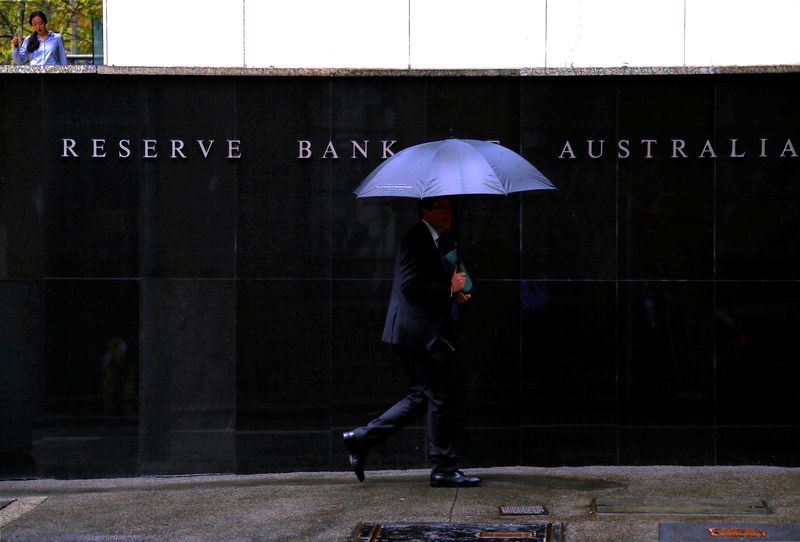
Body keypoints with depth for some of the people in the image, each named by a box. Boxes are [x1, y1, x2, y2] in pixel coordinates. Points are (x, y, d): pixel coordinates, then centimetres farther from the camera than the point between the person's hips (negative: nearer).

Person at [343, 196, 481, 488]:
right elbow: (411, 286, -21)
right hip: (420, 334, -11)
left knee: (421, 397, 13)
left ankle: (362, 438, 13)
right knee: (439, 399, -4)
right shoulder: (417, 239, -13)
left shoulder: (432, 241, 20)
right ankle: (444, 469, 3)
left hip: (421, 334, 11)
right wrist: (450, 289, -15)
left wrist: (453, 294, 10)